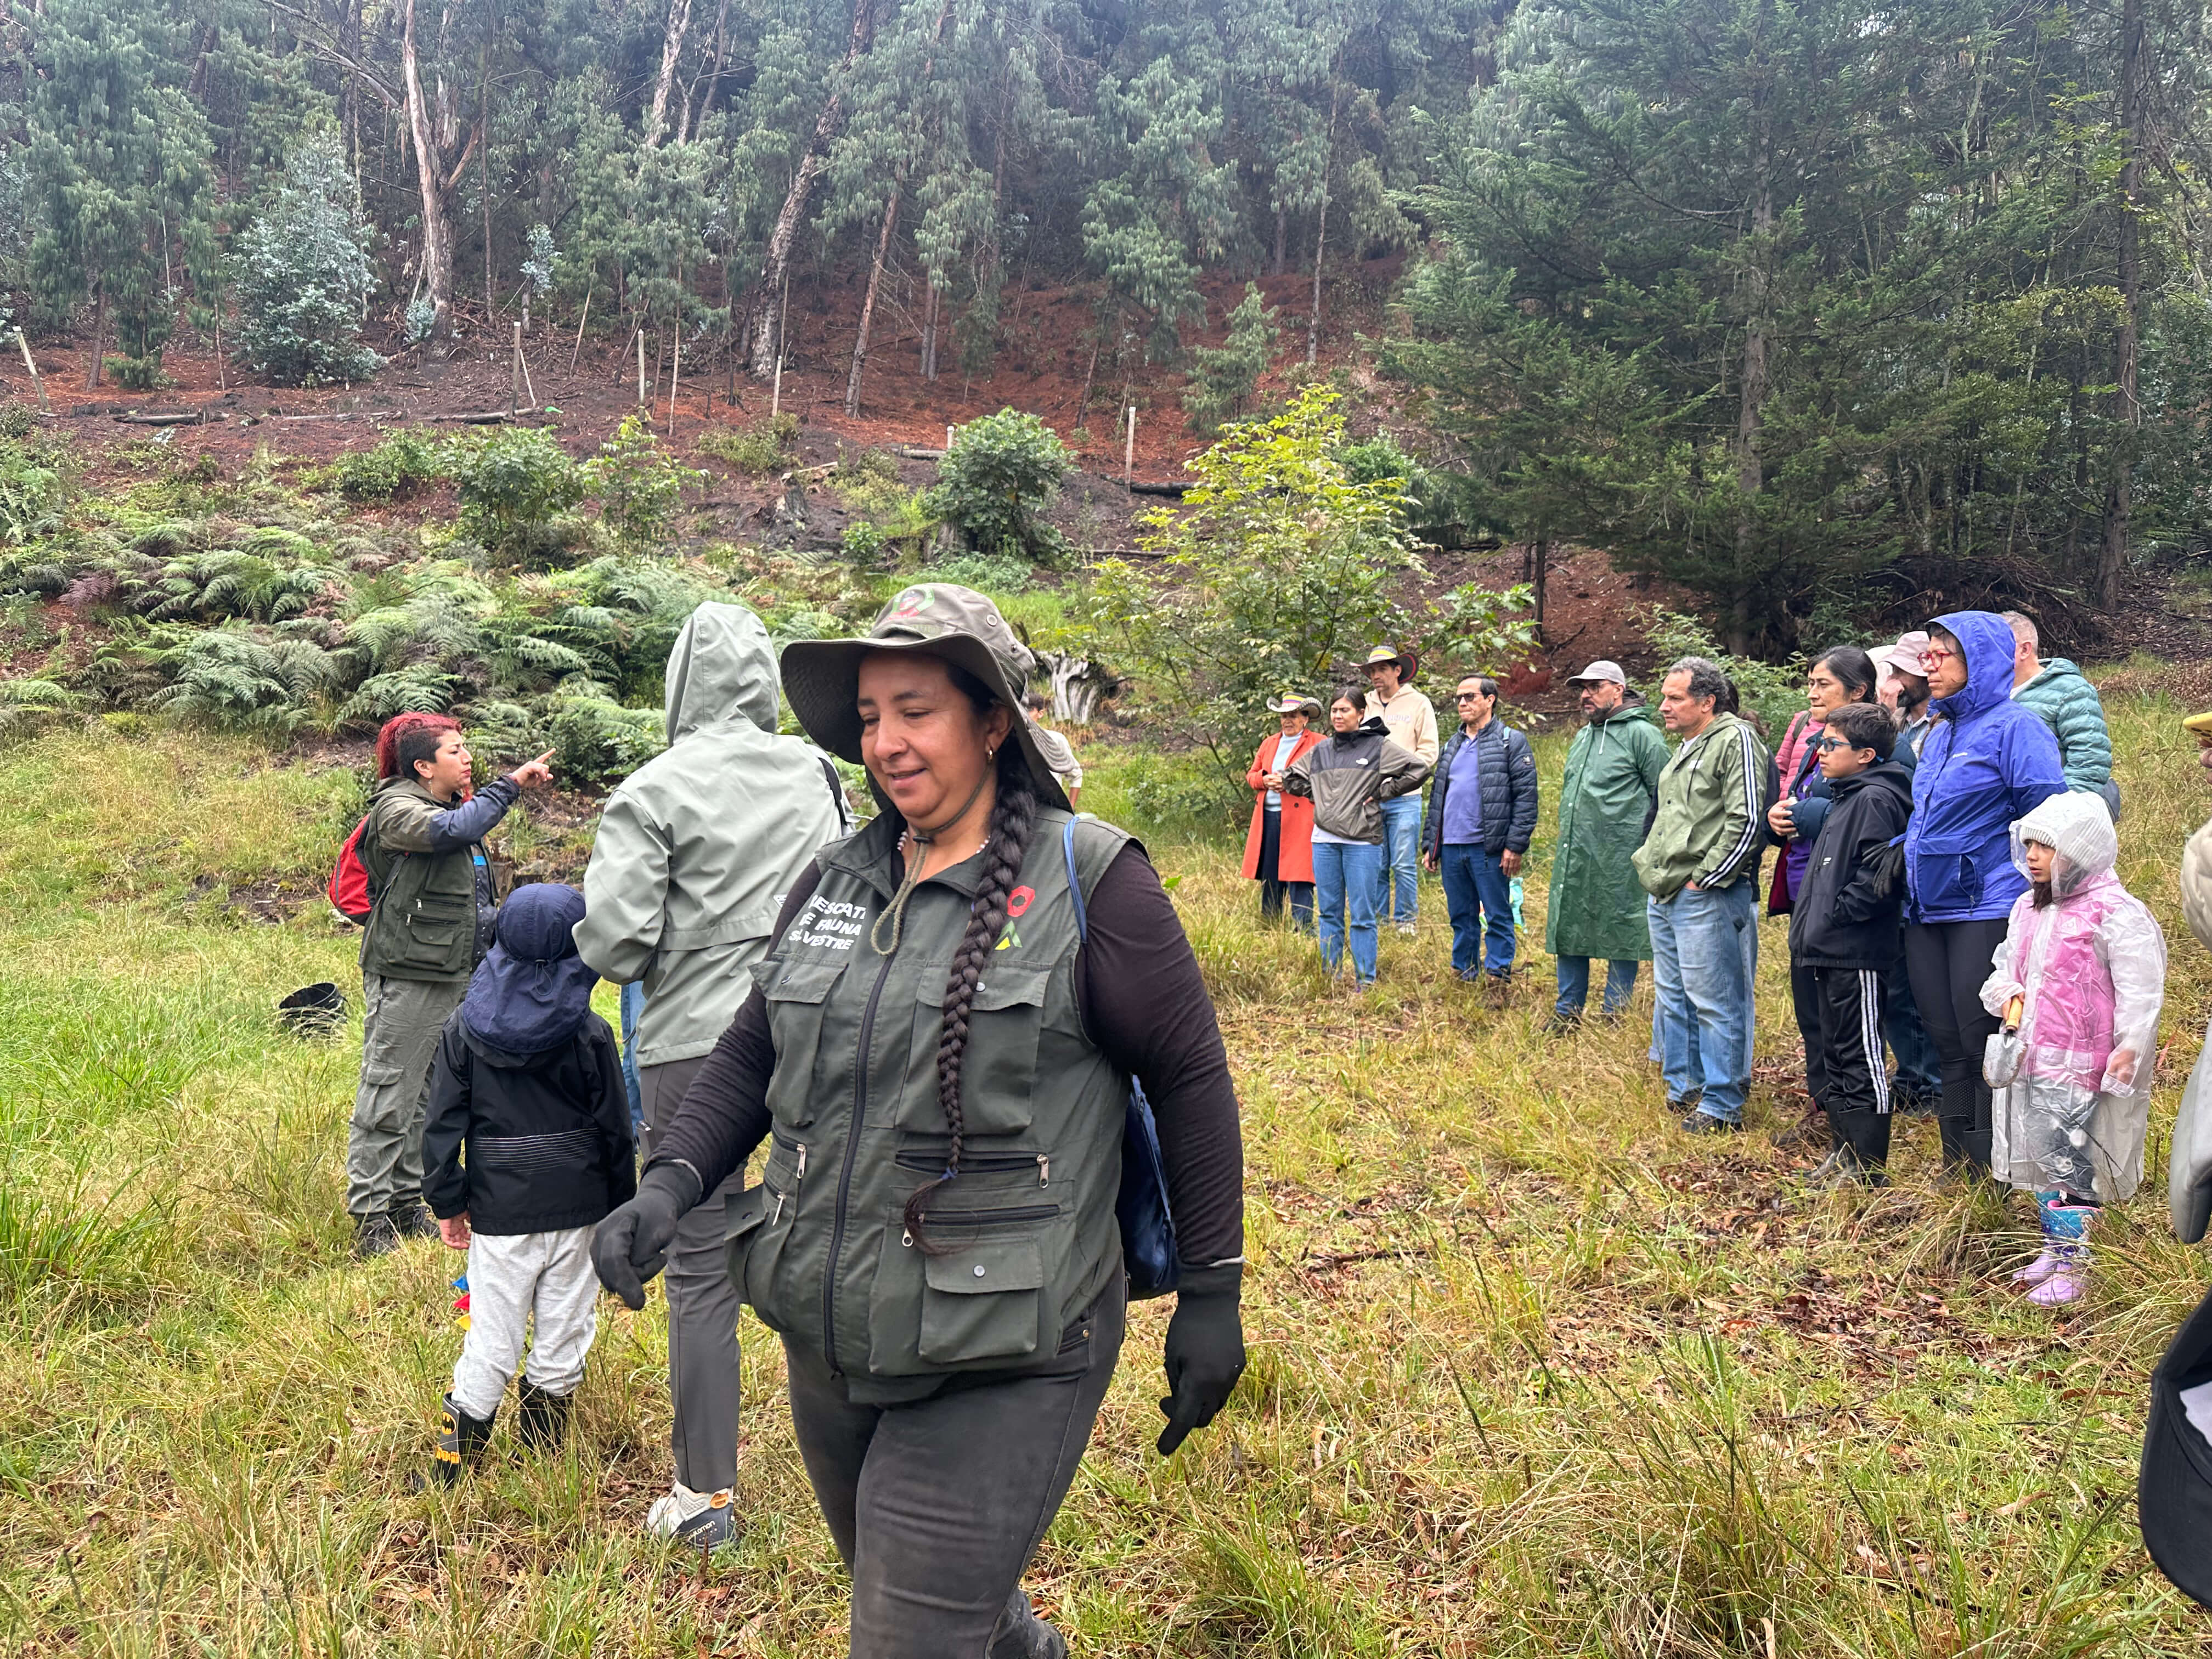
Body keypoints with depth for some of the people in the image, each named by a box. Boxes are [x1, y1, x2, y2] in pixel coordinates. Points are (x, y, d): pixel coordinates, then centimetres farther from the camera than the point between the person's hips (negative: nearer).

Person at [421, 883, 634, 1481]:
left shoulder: (462, 1028, -3)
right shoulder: (590, 1034, -7)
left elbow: (442, 1124, 0)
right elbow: (615, 1130, -2)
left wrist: (447, 1203, 9)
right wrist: (621, 1207, 9)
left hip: (498, 1210, 1)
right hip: (578, 1206, -1)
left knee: (493, 1334, 9)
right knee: (564, 1328, 12)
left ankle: (458, 1447, 11)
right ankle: (544, 1444, 22)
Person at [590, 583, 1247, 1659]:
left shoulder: (1087, 881, -11)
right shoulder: (835, 881, 5)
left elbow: (1189, 1078, -6)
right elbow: (752, 1052, 13)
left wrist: (1211, 1295, -4)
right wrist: (671, 1183, -4)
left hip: (998, 1367, -6)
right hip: (827, 1345, 7)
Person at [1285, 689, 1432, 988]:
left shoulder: (1379, 746, 0)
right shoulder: (1320, 751, 13)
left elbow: (1419, 768, -5)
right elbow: (1291, 777, 27)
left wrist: (1383, 793, -5)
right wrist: (1316, 796, 12)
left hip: (1362, 842, -4)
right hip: (1324, 840, 4)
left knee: (1362, 915, -2)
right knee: (1329, 913, 9)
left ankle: (1365, 980, 4)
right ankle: (1331, 976, 17)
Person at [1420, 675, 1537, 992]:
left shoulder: (1511, 742, -2)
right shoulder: (1452, 746, 19)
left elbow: (1526, 796, -8)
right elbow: (1436, 797, 22)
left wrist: (1515, 845, -14)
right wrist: (1430, 844, 16)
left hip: (1488, 847, -6)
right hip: (1451, 847, 6)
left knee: (1498, 916, 0)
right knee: (1461, 917, 13)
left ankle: (1498, 975, 5)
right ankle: (1463, 975, 22)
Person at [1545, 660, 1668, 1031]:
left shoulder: (1642, 734, -6)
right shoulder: (1582, 737, 18)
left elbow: (1664, 796, -7)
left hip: (1619, 858, -8)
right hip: (1574, 857, 8)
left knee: (1620, 935, 2)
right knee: (1568, 931, 10)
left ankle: (1614, 1015, 11)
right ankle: (1568, 1011, 20)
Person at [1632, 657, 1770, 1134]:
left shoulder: (1736, 741, -12)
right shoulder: (1686, 747, 18)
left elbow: (1747, 821, -19)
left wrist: (1704, 878, -16)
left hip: (1706, 898, -10)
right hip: (1665, 897, 10)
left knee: (1714, 1003, -4)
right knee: (1673, 997, 17)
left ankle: (1722, 1107, 3)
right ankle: (1682, 1089, 29)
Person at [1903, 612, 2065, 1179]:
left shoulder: (2015, 727, -8)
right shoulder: (1938, 734, 16)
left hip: (1987, 912, -8)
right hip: (1928, 913, 8)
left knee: (1986, 1046, -3)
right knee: (1948, 1045, 12)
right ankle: (1958, 1168, 22)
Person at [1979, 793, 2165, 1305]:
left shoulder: (2115, 913, -13)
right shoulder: (2028, 908, 11)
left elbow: (2139, 991, -15)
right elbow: (2006, 966, 22)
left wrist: (2129, 1051, -18)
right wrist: (2007, 995, 1)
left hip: (2078, 1066, -8)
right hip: (2030, 1057, 8)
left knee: (2066, 1159, -4)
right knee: (2039, 1159, 16)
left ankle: (2073, 1265, 6)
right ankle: (2053, 1249, 30)